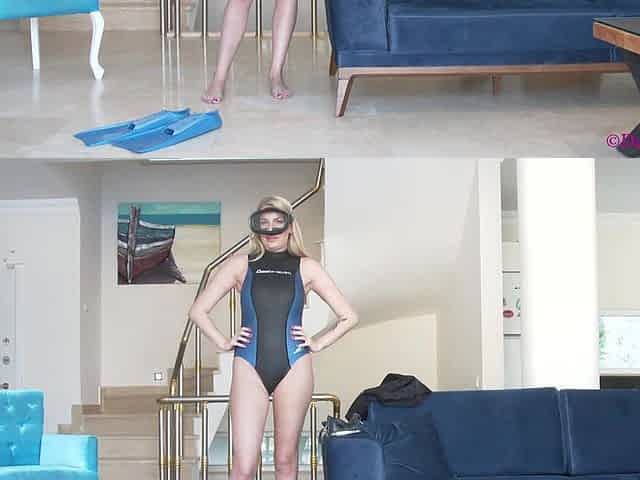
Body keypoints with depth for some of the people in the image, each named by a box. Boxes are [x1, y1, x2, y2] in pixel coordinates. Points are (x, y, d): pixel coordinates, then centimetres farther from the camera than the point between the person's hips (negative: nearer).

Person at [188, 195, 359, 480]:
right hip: (250, 368, -1)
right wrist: (223, 342, 2)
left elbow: (348, 317, 10)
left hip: (293, 368, 1)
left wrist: (318, 344, 4)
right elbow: (198, 310, 8)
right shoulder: (240, 266, 7)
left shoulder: (306, 268, 8)